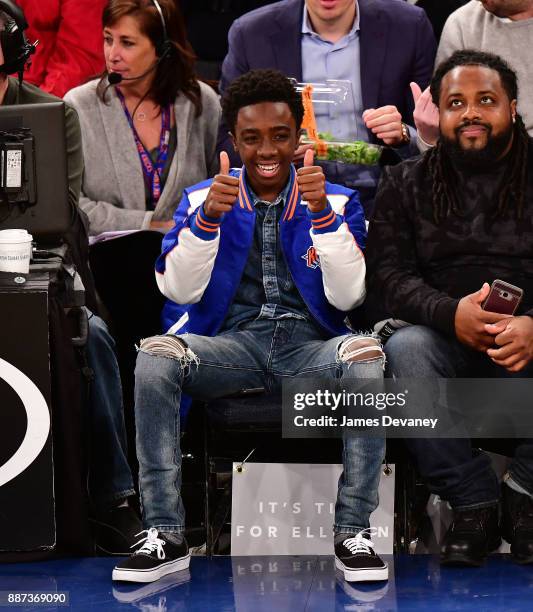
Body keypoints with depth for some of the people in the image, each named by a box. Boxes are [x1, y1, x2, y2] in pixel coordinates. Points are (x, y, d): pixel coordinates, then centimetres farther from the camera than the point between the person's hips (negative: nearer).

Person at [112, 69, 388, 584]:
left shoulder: (337, 201, 11)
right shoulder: (201, 198, 12)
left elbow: (346, 295, -2)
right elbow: (180, 291, 1)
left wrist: (322, 213, -13)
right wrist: (208, 217, -13)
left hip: (310, 346, 0)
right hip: (231, 343, 1)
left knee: (366, 355, -34)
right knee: (154, 357, -30)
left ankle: (352, 535, -26)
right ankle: (165, 536, -25)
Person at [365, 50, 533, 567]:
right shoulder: (408, 184, 13)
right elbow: (387, 273, 0)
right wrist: (450, 314, -21)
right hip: (448, 343, 1)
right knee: (404, 349, -32)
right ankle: (473, 501, -19)